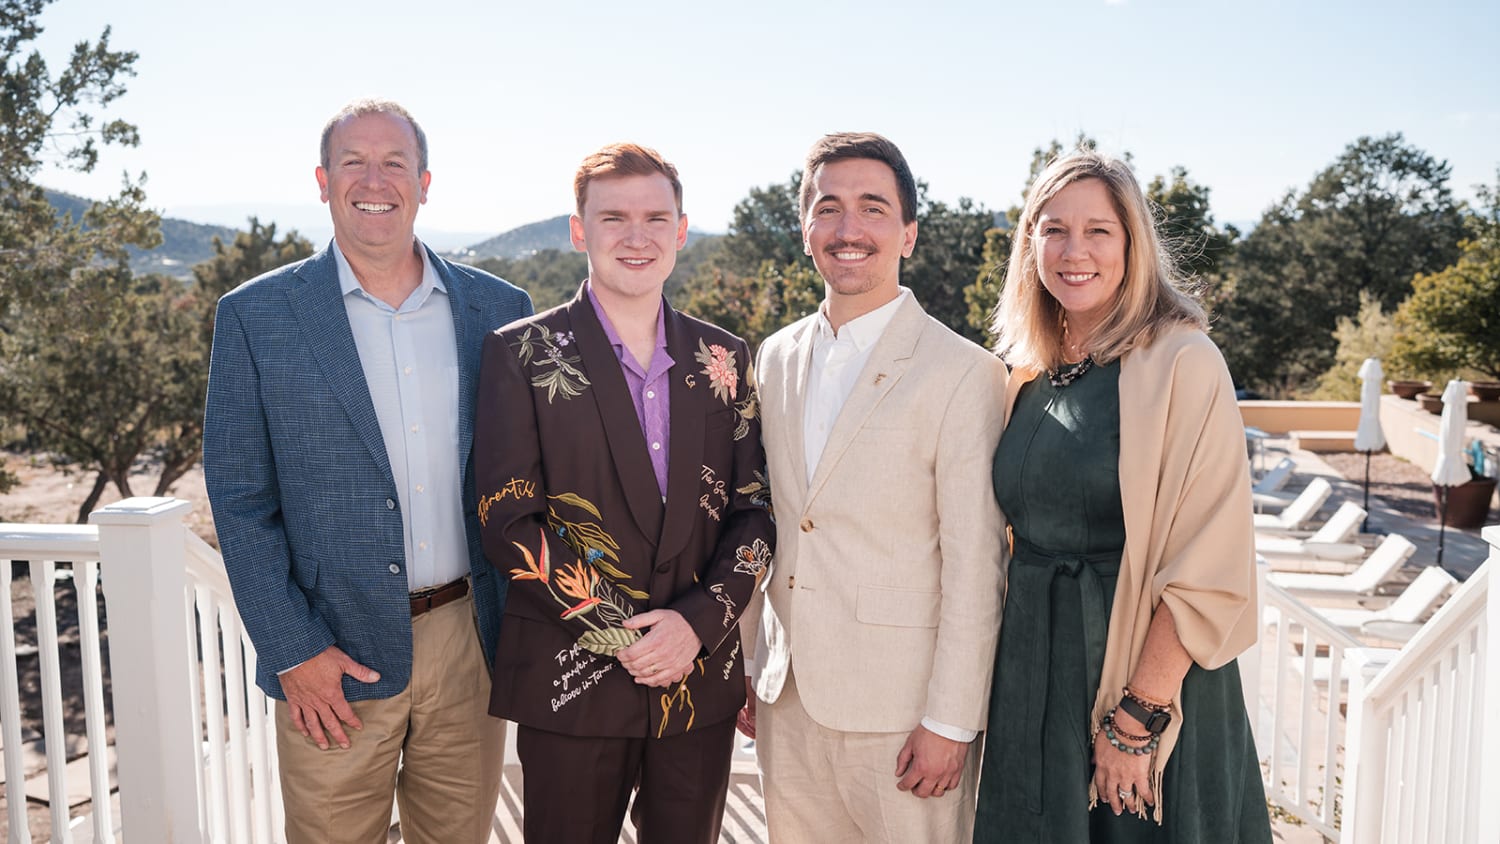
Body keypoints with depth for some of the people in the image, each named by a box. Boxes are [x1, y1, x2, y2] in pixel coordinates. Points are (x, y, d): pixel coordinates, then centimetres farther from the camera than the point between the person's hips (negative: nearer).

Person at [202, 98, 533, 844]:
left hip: (471, 643, 2)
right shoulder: (255, 316, -3)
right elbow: (239, 498, -3)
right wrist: (292, 651, -8)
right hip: (333, 663, -2)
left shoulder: (497, 309, 3)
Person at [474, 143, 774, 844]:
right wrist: (619, 631, -15)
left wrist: (700, 621, -11)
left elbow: (753, 509, 4)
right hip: (570, 682, -2)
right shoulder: (522, 354, -4)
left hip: (701, 681, 3)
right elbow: (508, 521, -9)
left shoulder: (725, 359, 6)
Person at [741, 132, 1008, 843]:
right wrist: (750, 666, 12)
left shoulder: (964, 372, -11)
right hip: (788, 698, 5)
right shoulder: (777, 358, 7)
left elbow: (974, 569, -12)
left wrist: (950, 722, -12)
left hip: (900, 705, -5)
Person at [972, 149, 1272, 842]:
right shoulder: (1029, 375, 6)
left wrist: (1137, 719, -17)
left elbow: (1208, 570, -16)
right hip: (1033, 676, 6)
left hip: (1150, 678, -5)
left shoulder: (1181, 363, -12)